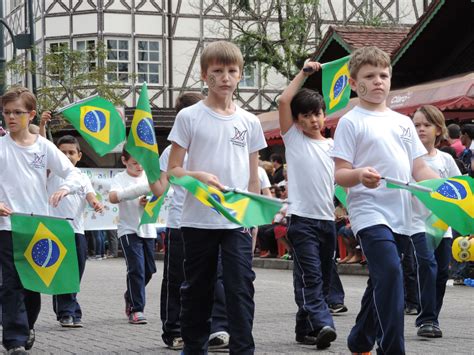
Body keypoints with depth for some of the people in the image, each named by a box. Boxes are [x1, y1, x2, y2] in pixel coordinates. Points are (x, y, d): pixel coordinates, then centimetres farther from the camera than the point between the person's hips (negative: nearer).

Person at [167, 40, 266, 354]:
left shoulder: (250, 122, 9)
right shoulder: (189, 117, 0)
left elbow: (253, 178, 14)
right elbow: (172, 170, 0)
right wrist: (199, 177, -20)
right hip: (198, 220, -1)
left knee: (241, 289, -6)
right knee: (198, 290, 8)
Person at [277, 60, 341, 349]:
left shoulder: (333, 147, 14)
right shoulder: (293, 139, 3)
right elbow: (284, 101, -6)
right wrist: (304, 73, -3)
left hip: (328, 219, 5)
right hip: (302, 218, -5)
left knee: (324, 278, 8)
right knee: (310, 275, -15)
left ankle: (305, 328, 17)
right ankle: (323, 324, -27)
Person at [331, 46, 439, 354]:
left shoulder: (404, 122, 16)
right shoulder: (351, 122, 0)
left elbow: (419, 169, 15)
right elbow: (340, 175, -6)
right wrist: (359, 175, -28)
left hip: (400, 214, 6)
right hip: (370, 212, -6)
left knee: (381, 283, 13)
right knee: (390, 273, -24)